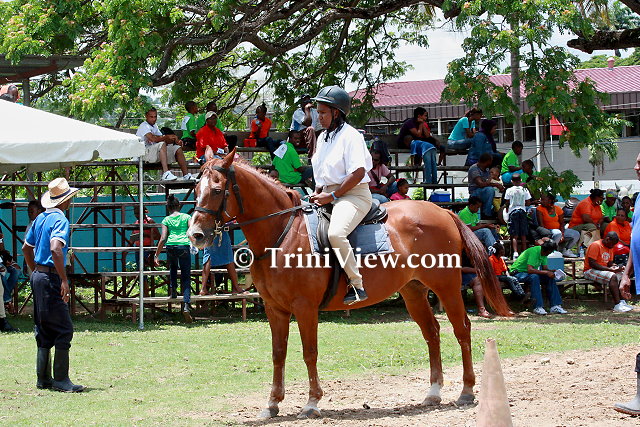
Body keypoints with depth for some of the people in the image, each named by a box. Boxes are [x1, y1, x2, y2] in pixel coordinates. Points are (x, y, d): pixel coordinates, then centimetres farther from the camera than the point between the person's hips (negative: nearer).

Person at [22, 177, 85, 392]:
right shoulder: (60, 220, -13)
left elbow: (26, 248, 22)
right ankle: (61, 379, -7)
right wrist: (64, 281, -26)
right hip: (51, 278, -9)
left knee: (44, 330, 14)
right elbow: (55, 249, -27)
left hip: (38, 276, 9)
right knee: (64, 329, -7)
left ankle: (43, 378, 18)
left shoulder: (41, 218, 14)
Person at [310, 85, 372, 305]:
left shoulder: (350, 136, -10)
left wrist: (332, 196, -18)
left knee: (335, 233, -35)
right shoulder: (323, 137, 18)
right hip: (329, 196, 10)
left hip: (353, 195, -10)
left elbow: (358, 173, -19)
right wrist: (317, 194, 8)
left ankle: (357, 285, -27)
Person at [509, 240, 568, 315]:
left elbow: (545, 268, 2)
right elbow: (530, 270, -36)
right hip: (518, 272, -9)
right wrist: (546, 272, -33)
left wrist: (552, 271, -19)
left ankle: (555, 306, -11)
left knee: (550, 278, -10)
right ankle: (538, 307, -36)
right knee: (534, 277, -37)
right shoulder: (534, 252, -26)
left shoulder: (543, 253, 2)